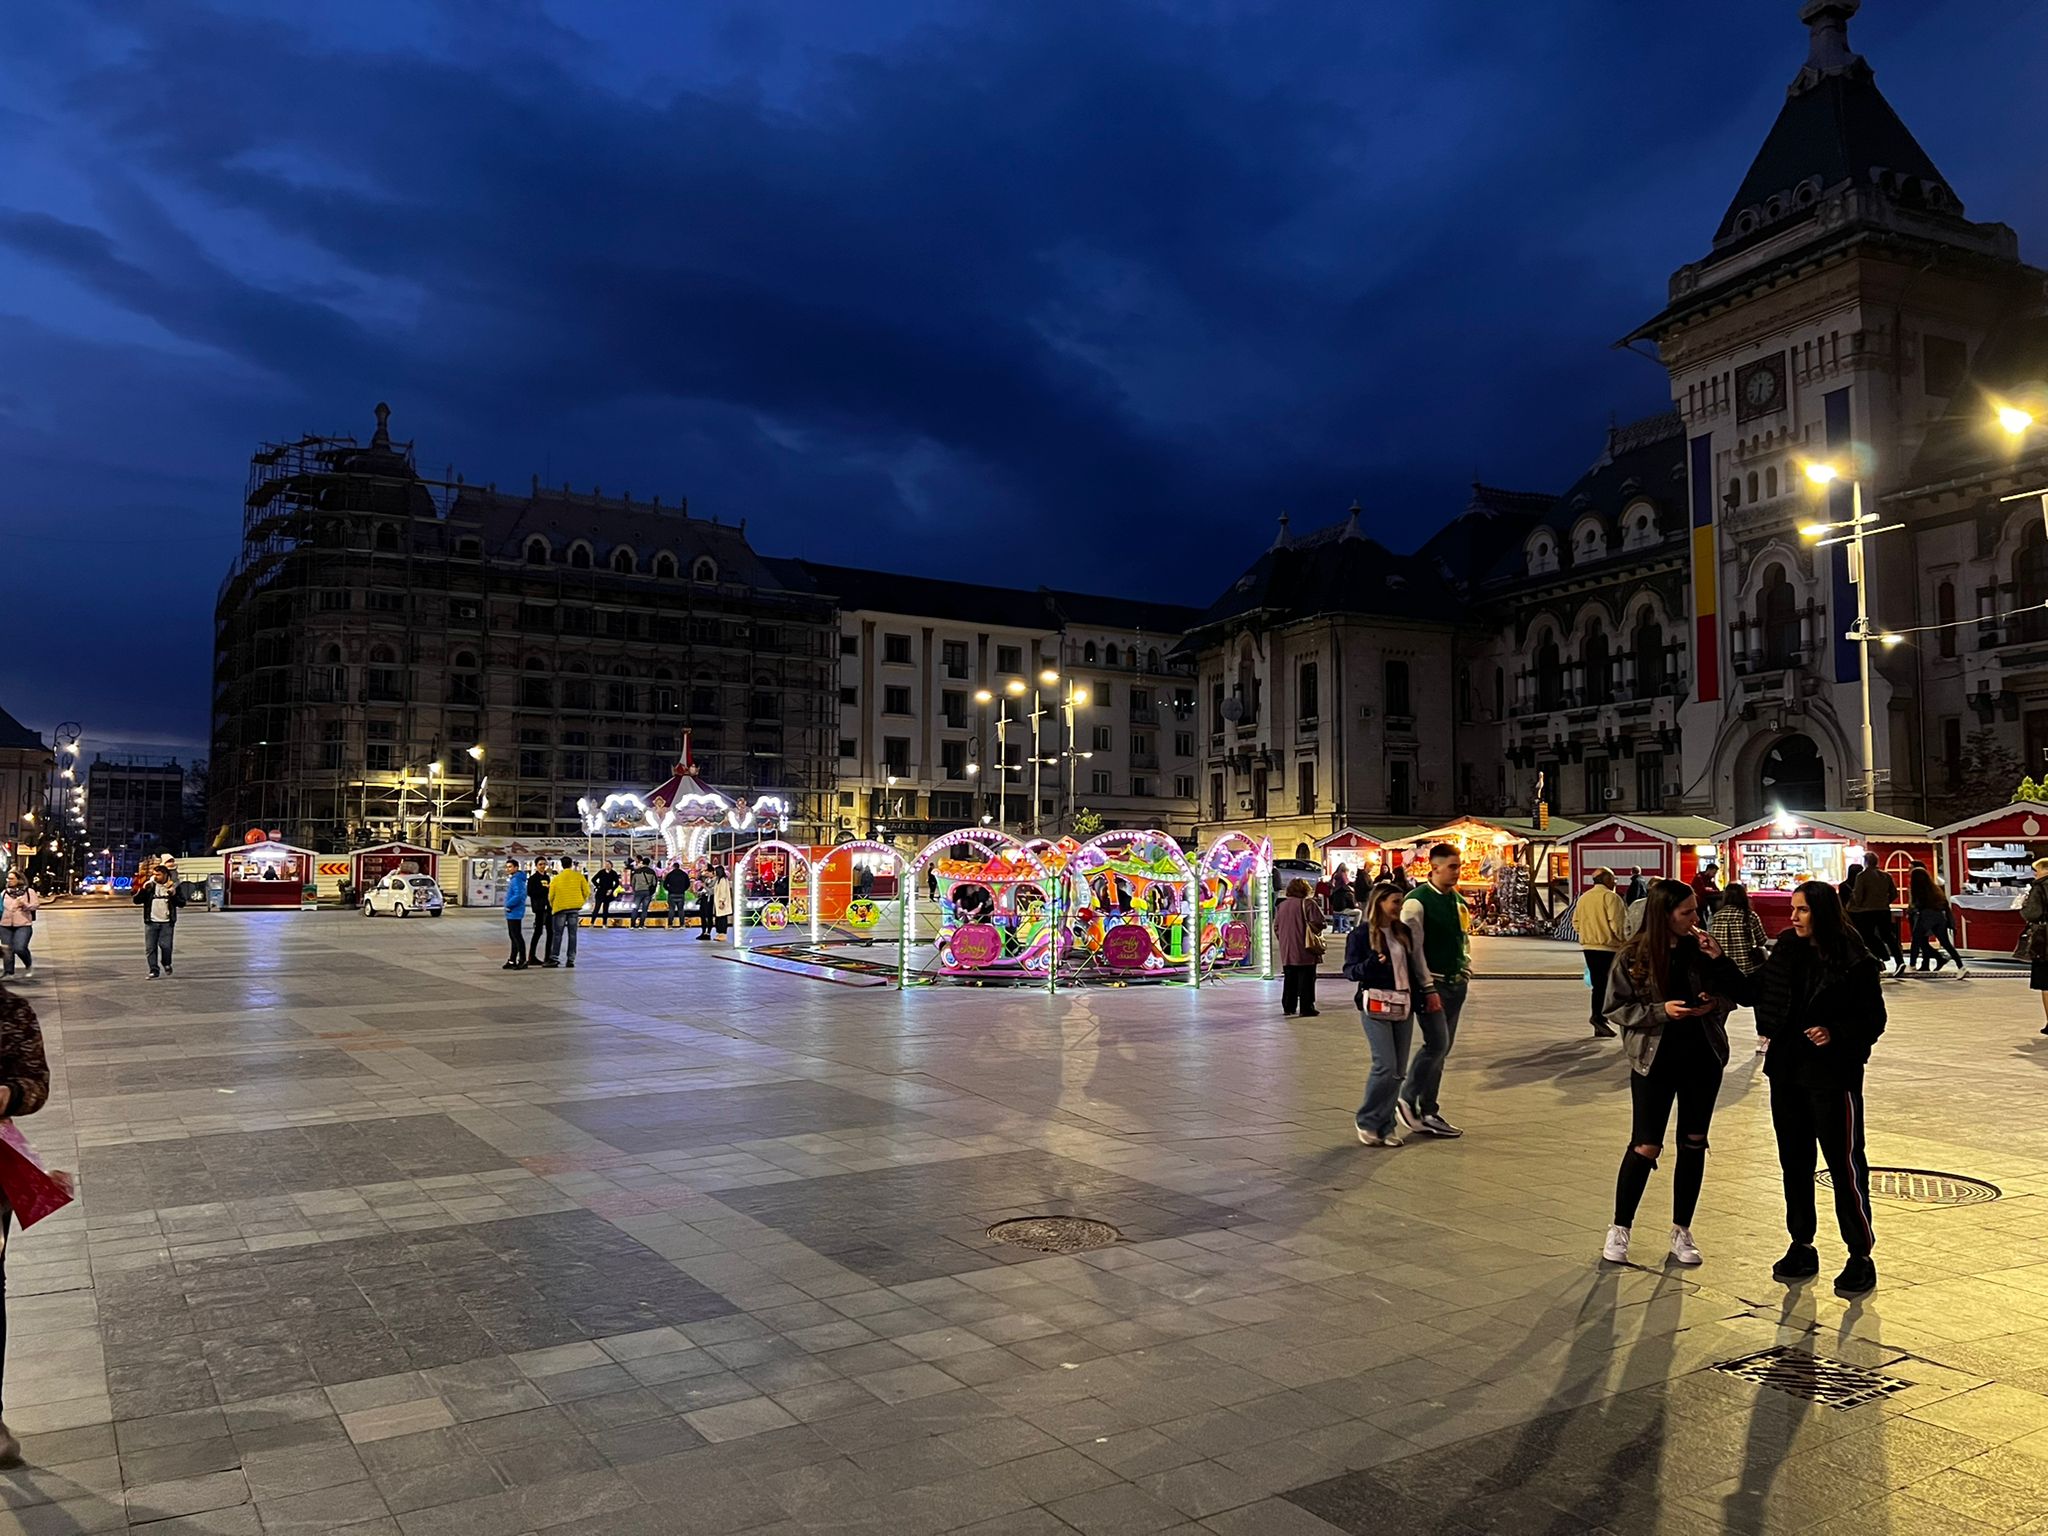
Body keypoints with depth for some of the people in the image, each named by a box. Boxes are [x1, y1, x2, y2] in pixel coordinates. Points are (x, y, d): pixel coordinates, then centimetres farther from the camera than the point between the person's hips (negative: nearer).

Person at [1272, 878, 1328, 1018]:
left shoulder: (1281, 906, 9)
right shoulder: (1308, 903, -10)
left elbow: (1276, 927, 12)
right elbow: (1317, 923, -16)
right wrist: (1317, 933, 4)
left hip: (1286, 951, 6)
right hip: (1305, 950, -6)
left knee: (1289, 980, 14)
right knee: (1306, 980, 0)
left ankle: (1288, 1007, 17)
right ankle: (1306, 1008, 0)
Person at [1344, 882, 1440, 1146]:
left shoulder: (1403, 932, 12)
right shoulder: (1361, 934, -6)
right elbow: (1349, 970, -7)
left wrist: (1428, 992, 13)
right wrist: (1371, 963, -24)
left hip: (1404, 1008, 6)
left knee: (1399, 1071, 5)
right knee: (1385, 1066, -13)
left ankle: (1385, 1127, 14)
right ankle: (1366, 1121, 4)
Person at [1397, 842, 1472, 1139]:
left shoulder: (1459, 901, 12)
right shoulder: (1417, 901, -12)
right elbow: (1413, 948, -15)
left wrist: (1466, 972, 9)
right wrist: (1427, 987, -18)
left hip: (1456, 984, 8)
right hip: (1432, 983, -8)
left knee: (1442, 1048, 10)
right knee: (1436, 1043, -14)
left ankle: (1428, 1113, 18)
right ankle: (1406, 1098, 4)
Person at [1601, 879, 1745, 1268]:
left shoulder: (1700, 949, -2)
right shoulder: (1635, 956, -11)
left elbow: (1738, 993, 5)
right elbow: (1616, 1008, -8)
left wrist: (1719, 959, -13)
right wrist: (1661, 1011, -20)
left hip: (1702, 1059, 4)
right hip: (1654, 1061, -3)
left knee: (1693, 1143, 11)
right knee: (1645, 1147, 0)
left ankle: (1682, 1230, 25)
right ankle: (1619, 1228, 16)